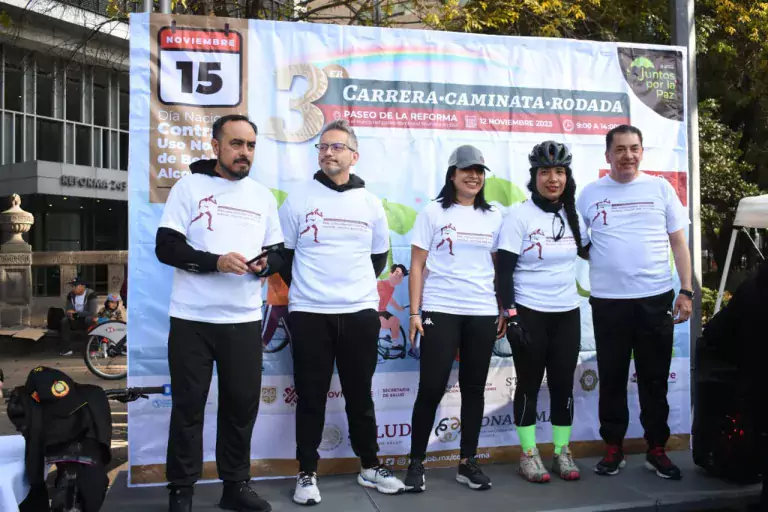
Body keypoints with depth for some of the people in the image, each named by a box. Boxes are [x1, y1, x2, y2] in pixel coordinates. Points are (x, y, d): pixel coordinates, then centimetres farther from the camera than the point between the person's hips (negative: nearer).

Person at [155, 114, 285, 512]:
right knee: (188, 405, 5)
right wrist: (215, 261, -20)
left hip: (244, 320, 3)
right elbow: (166, 247, -7)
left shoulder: (264, 196, 12)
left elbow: (278, 254, 13)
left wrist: (265, 264, -10)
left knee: (242, 404, 8)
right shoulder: (189, 186, 0)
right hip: (192, 319, -3)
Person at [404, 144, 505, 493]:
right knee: (431, 388, -3)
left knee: (474, 388, 9)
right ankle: (416, 463, 11)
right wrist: (414, 312, -6)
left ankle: (468, 463, 20)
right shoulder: (433, 212, 1)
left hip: (483, 313, 3)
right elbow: (417, 265, -1)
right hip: (440, 311, -3)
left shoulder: (494, 216, 10)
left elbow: (500, 267, 13)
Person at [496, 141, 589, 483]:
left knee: (563, 384, 10)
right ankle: (528, 454, 19)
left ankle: (562, 452, 24)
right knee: (529, 384, 5)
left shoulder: (573, 216, 6)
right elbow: (504, 271, -12)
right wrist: (510, 316, -17)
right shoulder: (519, 217, -9)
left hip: (567, 314, 5)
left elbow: (590, 252, 23)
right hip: (529, 314, -4)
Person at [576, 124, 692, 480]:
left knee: (654, 379, 10)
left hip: (656, 299, 0)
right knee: (612, 378, 9)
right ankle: (613, 448, 23)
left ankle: (657, 449, 24)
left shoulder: (660, 188, 5)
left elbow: (679, 243, 7)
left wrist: (686, 291, 0)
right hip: (608, 301, 0)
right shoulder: (590, 194, 4)